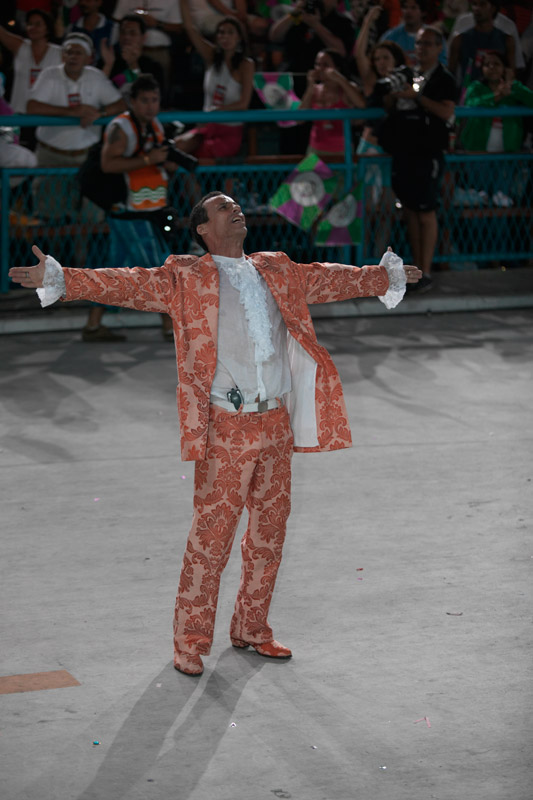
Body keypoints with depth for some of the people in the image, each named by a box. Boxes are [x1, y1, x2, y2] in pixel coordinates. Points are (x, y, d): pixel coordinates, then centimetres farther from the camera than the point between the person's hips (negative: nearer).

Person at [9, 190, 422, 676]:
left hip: (276, 425, 6)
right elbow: (129, 285, -10)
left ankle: (251, 628, 27)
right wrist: (59, 280, -22)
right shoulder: (186, 279, -1)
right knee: (211, 535, -5)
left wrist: (387, 277, 41)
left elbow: (328, 280, 30)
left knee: (270, 532, 12)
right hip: (225, 430, -6)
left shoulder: (278, 273, 15)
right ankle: (191, 641, 6)